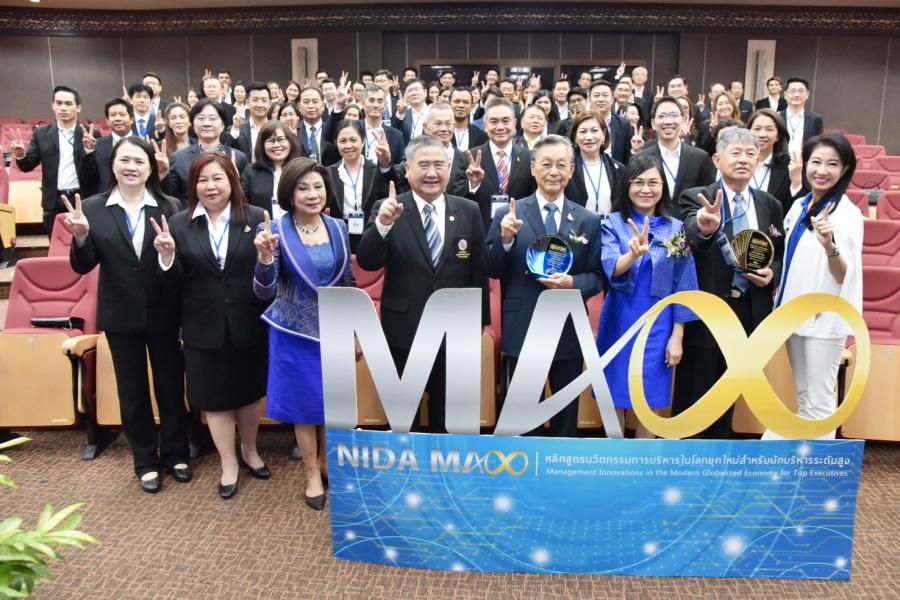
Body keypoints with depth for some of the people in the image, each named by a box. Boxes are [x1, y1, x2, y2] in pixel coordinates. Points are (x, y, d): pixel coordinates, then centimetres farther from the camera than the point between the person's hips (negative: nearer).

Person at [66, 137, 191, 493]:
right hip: (120, 316, 1)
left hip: (164, 314, -1)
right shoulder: (93, 208, -4)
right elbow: (83, 267, -5)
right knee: (133, 392, 14)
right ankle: (146, 461, 32)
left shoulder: (169, 207, -6)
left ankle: (175, 454, 33)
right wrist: (81, 236, -23)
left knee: (171, 387, 13)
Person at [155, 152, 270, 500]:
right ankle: (228, 464, 31)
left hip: (248, 325, -1)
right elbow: (176, 283, -2)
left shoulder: (256, 218, -5)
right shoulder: (180, 224, -1)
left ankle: (250, 451, 42)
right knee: (214, 398, 12)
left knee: (248, 392, 17)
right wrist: (167, 256, -18)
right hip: (204, 328, 1)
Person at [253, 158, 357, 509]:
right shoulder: (276, 230, -12)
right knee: (304, 404, 10)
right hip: (296, 332, -3)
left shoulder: (338, 228, -1)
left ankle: (327, 463, 39)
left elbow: (349, 282, 7)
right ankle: (312, 476, 29)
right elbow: (265, 292, -15)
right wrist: (265, 258, -34)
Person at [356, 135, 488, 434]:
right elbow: (367, 263, -17)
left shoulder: (469, 211, -1)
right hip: (403, 329, -1)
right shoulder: (387, 209, -7)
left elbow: (479, 269, 2)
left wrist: (479, 320, 2)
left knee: (447, 415, 19)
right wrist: (382, 224, -33)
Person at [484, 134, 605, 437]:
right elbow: (492, 270, -4)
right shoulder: (507, 215, -2)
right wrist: (505, 239, -21)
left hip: (569, 331, 2)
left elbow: (597, 276, 3)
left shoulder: (589, 220, 2)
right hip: (522, 331, -1)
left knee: (567, 414, 17)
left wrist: (573, 283, -17)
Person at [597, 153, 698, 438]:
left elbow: (682, 286, 3)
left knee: (649, 401, 9)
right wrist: (633, 253, -39)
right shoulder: (612, 223, -2)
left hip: (657, 327, 1)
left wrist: (677, 336, -1)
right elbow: (611, 270, -18)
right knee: (615, 398, 8)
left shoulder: (676, 228, 2)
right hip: (619, 323, -1)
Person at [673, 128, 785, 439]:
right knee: (691, 395, 7)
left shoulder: (771, 205, 5)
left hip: (748, 311, 4)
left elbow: (780, 254, 15)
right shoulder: (695, 198, -9)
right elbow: (691, 238, -30)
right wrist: (705, 229, -53)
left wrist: (772, 273, -6)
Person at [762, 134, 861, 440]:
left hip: (825, 317, -7)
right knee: (803, 396, 18)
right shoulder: (799, 206, 6)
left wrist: (830, 246, -36)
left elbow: (843, 276, -20)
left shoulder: (847, 213, -13)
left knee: (820, 401, -2)